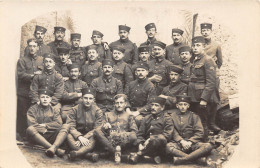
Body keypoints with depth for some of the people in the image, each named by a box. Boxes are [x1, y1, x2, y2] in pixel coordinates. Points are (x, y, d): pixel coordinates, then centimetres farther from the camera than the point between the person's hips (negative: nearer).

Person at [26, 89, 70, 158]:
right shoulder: (32, 109, 8)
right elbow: (32, 124, -7)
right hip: (37, 137, -2)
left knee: (66, 126, -18)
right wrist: (44, 130, -6)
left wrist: (45, 125, -9)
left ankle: (53, 147, -47)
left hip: (51, 137, 2)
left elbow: (58, 124, -2)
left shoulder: (54, 110, 15)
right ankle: (56, 150, -47)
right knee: (30, 129, -34)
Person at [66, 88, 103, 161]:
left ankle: (77, 153, -57)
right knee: (69, 136, -32)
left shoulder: (98, 111, 0)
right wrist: (80, 137, -27)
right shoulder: (74, 110, 1)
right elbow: (70, 127, -8)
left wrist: (85, 138, -22)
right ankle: (89, 155, -45)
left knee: (95, 139, -36)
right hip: (77, 135, 1)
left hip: (90, 137, -1)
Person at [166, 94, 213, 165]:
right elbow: (173, 132, 1)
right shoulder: (172, 115, 12)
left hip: (192, 142, 2)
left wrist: (190, 142, -10)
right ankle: (199, 158, -32)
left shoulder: (194, 116, 15)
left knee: (208, 146, -27)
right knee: (168, 147, -37)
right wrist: (181, 141, -15)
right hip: (177, 143, -2)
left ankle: (180, 159, -32)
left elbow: (199, 133, 6)